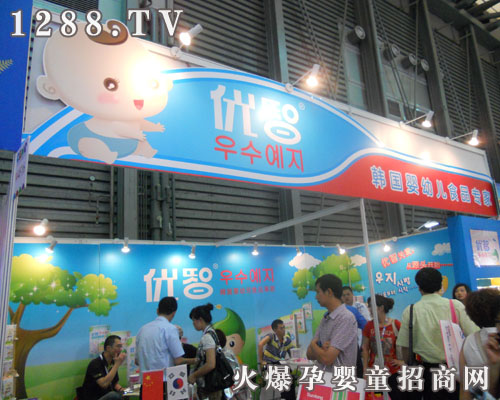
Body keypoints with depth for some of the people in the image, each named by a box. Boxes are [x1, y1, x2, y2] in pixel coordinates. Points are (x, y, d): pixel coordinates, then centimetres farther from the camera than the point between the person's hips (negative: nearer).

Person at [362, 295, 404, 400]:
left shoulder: (395, 324, -10)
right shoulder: (369, 325, -3)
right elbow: (365, 349, 2)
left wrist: (403, 361, -5)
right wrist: (365, 370, 0)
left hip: (393, 372, -2)